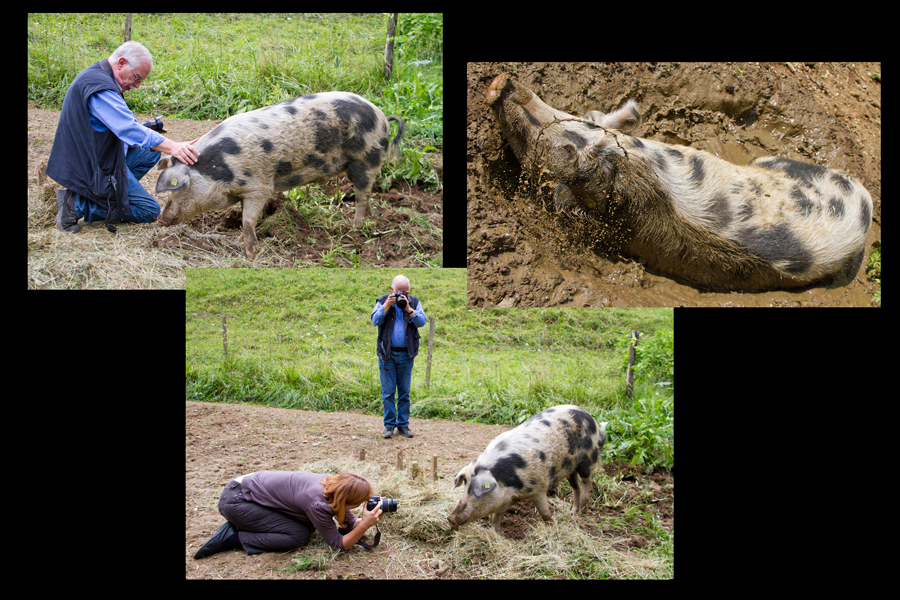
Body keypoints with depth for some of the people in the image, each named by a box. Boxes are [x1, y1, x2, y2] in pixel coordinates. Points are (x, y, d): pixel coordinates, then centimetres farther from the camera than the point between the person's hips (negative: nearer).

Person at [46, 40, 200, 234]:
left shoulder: (94, 75, 11)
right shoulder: (100, 86, -23)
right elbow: (128, 129, -33)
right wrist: (172, 147, -39)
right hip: (95, 168, -10)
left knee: (150, 152, 21)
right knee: (149, 211, -5)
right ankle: (78, 204, -9)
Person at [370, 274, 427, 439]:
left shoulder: (414, 302, 7)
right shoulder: (383, 301, 4)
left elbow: (422, 321, -6)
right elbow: (375, 320, -8)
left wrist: (408, 308, -16)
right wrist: (387, 305, -16)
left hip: (406, 354, 1)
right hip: (387, 353, -1)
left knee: (404, 391, 6)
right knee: (388, 391, -1)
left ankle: (403, 424, 14)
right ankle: (389, 425, 6)